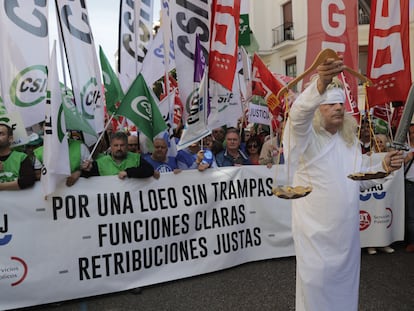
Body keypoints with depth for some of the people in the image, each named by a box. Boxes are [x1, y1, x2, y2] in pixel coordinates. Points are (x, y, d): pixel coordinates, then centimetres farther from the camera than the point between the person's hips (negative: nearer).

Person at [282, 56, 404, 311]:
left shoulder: (351, 141, 10)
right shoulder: (307, 136, -11)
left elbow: (360, 180, 14)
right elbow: (298, 113, -34)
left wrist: (384, 167, -5)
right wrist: (321, 85, -52)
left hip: (347, 230, 6)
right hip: (316, 231, -6)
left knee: (345, 281, 21)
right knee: (315, 284, 7)